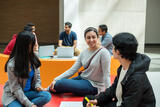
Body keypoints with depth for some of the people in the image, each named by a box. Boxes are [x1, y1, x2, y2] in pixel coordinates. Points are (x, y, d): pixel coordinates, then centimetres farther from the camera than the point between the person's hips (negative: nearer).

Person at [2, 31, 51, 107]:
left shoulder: (33, 59, -5)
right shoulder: (12, 64, -21)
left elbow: (37, 76, 12)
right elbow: (16, 89, -19)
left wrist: (37, 86, -10)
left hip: (28, 92, 6)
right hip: (12, 95, -5)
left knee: (47, 96, -22)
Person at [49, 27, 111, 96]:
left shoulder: (103, 52, -17)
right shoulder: (84, 52, 2)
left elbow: (106, 75, -18)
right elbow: (73, 69, 0)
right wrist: (56, 79, -8)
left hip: (94, 85, -6)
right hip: (82, 78, 6)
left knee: (60, 84, -15)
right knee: (57, 82, -8)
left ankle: (49, 90, 17)